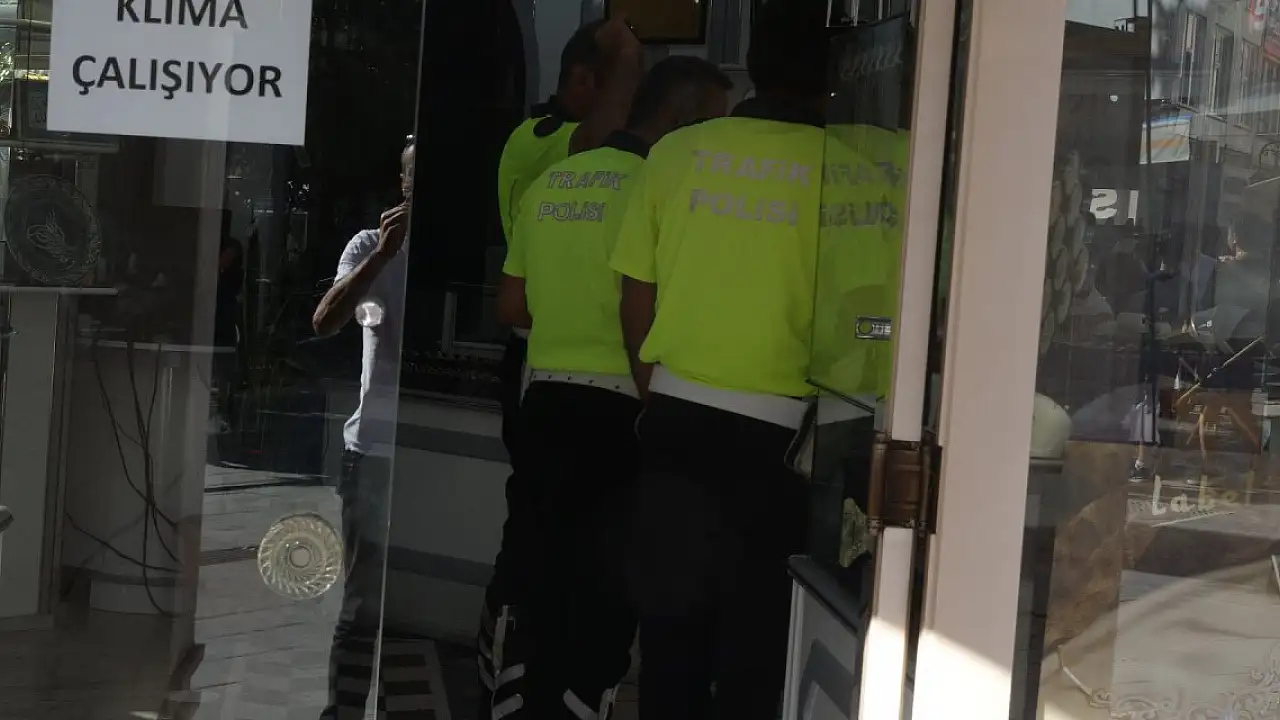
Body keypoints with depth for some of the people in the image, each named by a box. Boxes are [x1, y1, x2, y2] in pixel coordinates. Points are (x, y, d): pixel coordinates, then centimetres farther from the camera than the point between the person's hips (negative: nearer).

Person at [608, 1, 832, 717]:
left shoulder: (679, 151, 1)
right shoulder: (838, 165, -7)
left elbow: (636, 296, 6)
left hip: (676, 416, 3)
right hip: (774, 428, -3)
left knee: (670, 618, 15)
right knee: (755, 632, 8)